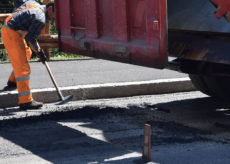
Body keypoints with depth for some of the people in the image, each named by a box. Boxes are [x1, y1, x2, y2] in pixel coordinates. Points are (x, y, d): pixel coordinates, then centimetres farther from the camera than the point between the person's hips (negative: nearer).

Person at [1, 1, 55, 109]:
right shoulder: (40, 19, -20)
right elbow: (30, 39, -19)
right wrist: (39, 52, -7)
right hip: (11, 34, -11)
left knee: (27, 53, 30)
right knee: (22, 67, -11)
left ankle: (12, 81, 47)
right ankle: (26, 101, -13)